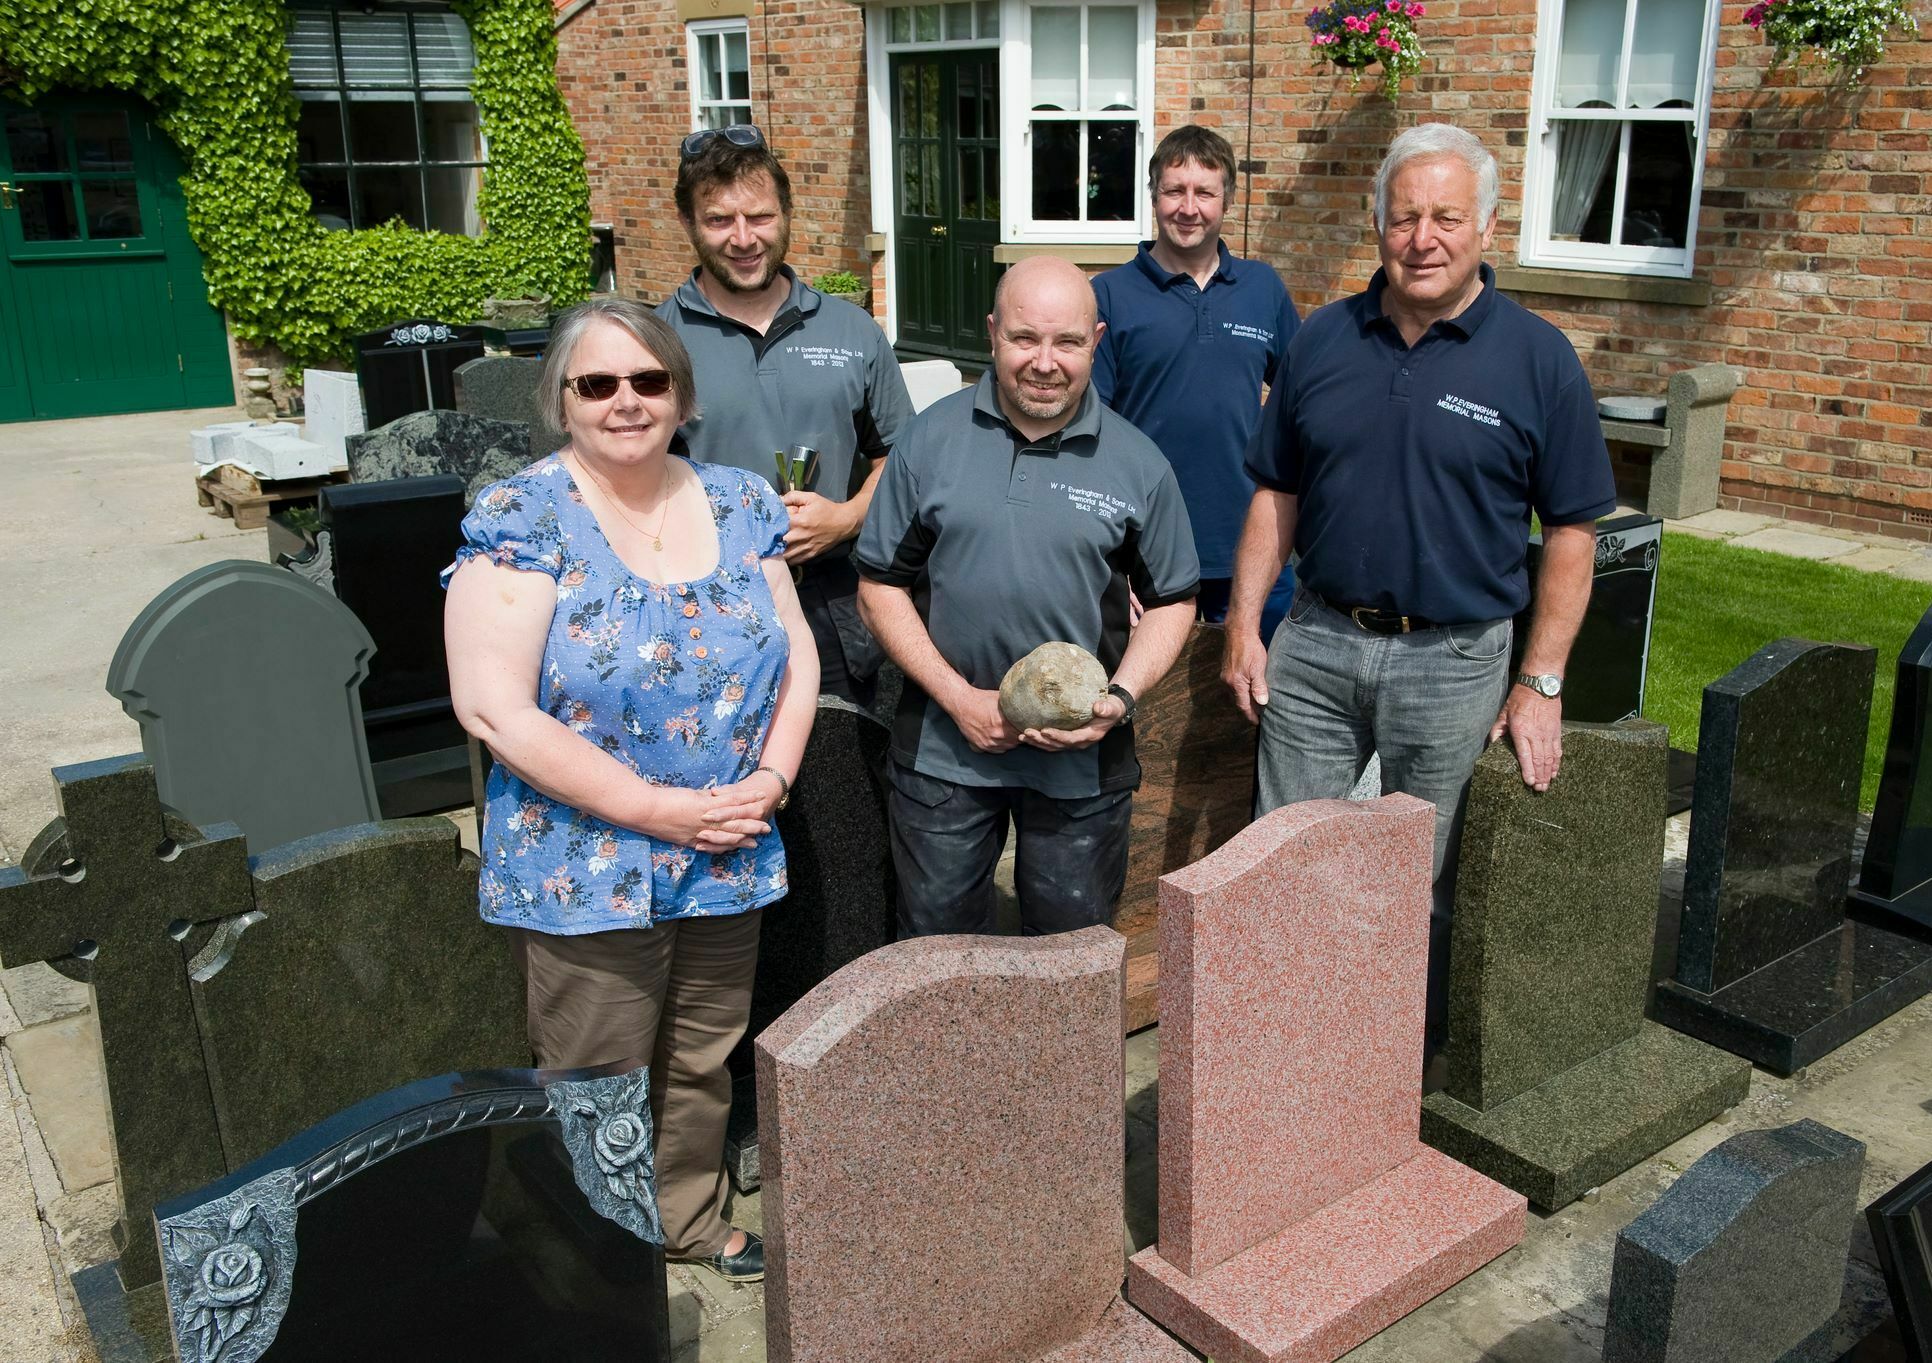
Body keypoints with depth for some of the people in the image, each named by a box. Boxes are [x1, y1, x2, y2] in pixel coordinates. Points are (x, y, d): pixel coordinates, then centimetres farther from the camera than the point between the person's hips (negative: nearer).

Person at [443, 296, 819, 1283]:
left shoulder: (738, 505, 4)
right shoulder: (519, 519, -12)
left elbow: (794, 651, 7)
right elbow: (494, 709, -19)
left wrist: (772, 776, -10)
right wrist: (658, 809, -20)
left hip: (729, 862, 5)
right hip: (587, 874, -4)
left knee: (702, 1068, 20)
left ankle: (691, 1222, 44)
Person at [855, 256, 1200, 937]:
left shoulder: (1137, 463, -2)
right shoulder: (931, 439, -3)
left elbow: (1172, 600, 6)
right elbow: (881, 585, -1)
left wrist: (1120, 698, -11)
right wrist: (959, 698, -10)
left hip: (1081, 758, 0)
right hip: (944, 748, 0)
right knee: (935, 943, 13)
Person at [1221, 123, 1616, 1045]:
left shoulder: (1536, 357, -5)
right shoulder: (1322, 339, 4)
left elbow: (1571, 531, -3)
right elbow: (1276, 495, 9)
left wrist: (1541, 682, -7)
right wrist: (1243, 626, 1)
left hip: (1453, 660, -2)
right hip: (1315, 644, 3)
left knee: (1426, 883, 11)